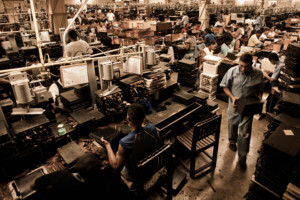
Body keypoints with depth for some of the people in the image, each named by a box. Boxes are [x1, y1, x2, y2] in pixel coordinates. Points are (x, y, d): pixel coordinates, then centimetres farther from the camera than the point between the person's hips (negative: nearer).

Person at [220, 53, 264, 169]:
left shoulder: (258, 74, -11)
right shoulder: (232, 71, -13)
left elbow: (260, 90, 3)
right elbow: (225, 86, -3)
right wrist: (232, 97, -17)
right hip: (234, 105, 1)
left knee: (244, 133, 1)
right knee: (232, 125, 23)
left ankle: (242, 158, 17)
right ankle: (232, 141, 54)